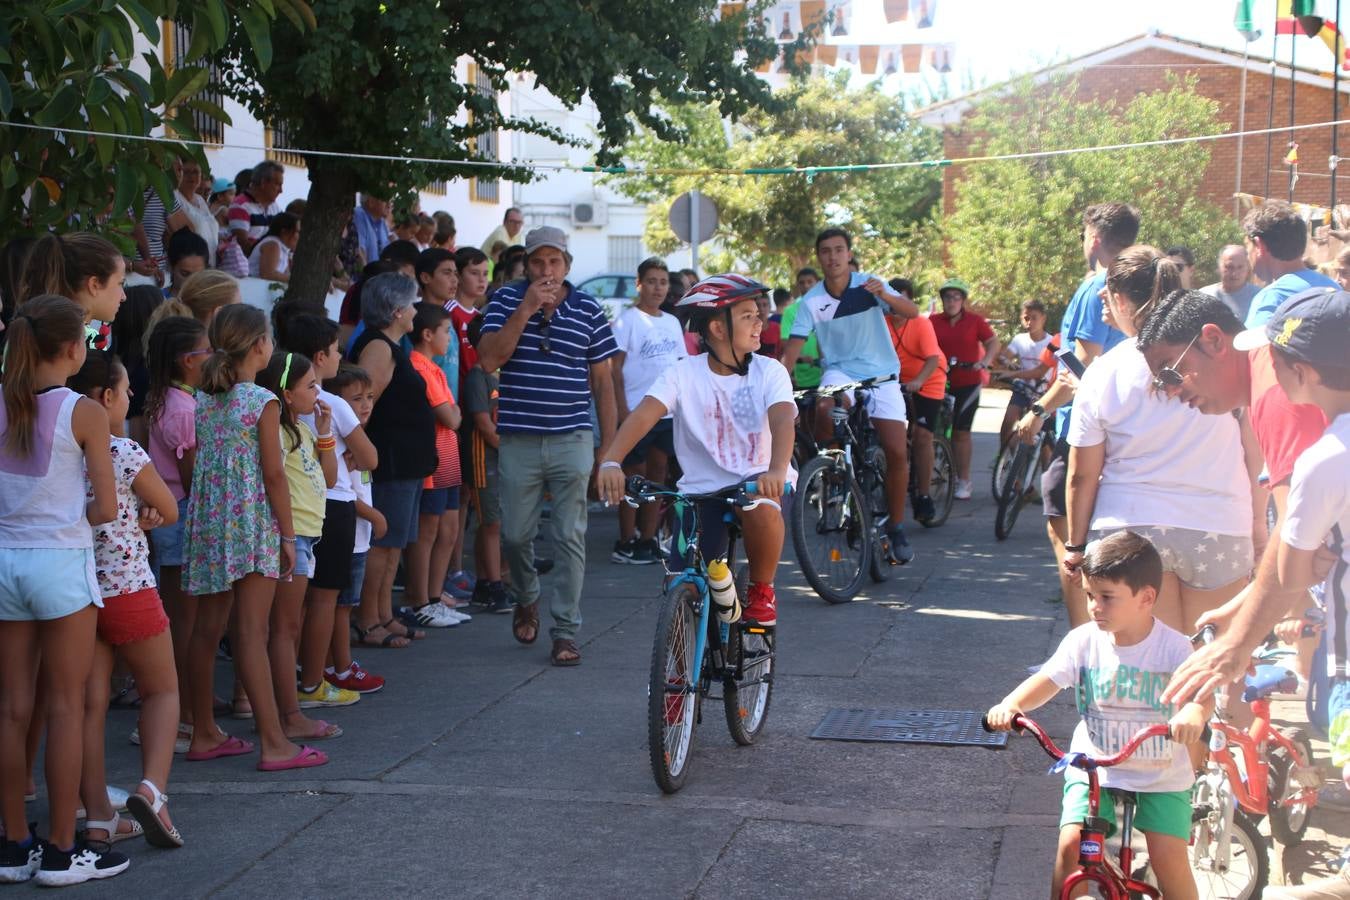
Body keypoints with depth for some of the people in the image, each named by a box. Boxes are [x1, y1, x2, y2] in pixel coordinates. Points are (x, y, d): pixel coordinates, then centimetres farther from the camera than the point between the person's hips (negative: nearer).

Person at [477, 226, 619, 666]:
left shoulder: (588, 310, 3)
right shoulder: (506, 300, 2)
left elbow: (602, 380, 7)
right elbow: (488, 359, -12)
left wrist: (609, 445, 4)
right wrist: (527, 308, -17)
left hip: (571, 440, 0)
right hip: (518, 442, 0)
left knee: (570, 539, 0)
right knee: (515, 534, 6)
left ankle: (566, 630, 6)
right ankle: (527, 597, 35)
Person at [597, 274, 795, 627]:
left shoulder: (769, 371, -4)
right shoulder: (683, 373, -4)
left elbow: (782, 419, -22)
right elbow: (644, 414, -20)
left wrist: (777, 471, -44)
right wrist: (610, 461, -40)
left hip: (756, 480, -1)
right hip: (701, 490, 1)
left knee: (761, 505, -38)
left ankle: (761, 589, -10)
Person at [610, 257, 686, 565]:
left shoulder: (672, 322, 13)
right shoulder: (628, 320, -6)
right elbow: (615, 368, -10)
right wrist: (622, 410, -16)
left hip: (668, 412, 6)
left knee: (658, 473, 8)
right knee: (634, 476, -1)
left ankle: (647, 540, 15)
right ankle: (626, 543, 5)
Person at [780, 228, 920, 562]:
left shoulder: (868, 285, -9)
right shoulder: (811, 301, -6)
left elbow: (912, 312, -21)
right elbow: (792, 349, -11)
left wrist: (886, 296, -41)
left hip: (881, 375, 0)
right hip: (840, 371, 0)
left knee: (897, 453, -10)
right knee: (825, 408, -35)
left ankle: (895, 526, 9)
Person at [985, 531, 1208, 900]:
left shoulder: (1172, 646, -13)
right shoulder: (1084, 640, -6)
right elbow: (1046, 680, -13)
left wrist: (1193, 714, -51)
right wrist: (1010, 705, -33)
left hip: (1161, 775, -2)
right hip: (1093, 768, 2)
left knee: (1168, 853, -15)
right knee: (1071, 843, -15)